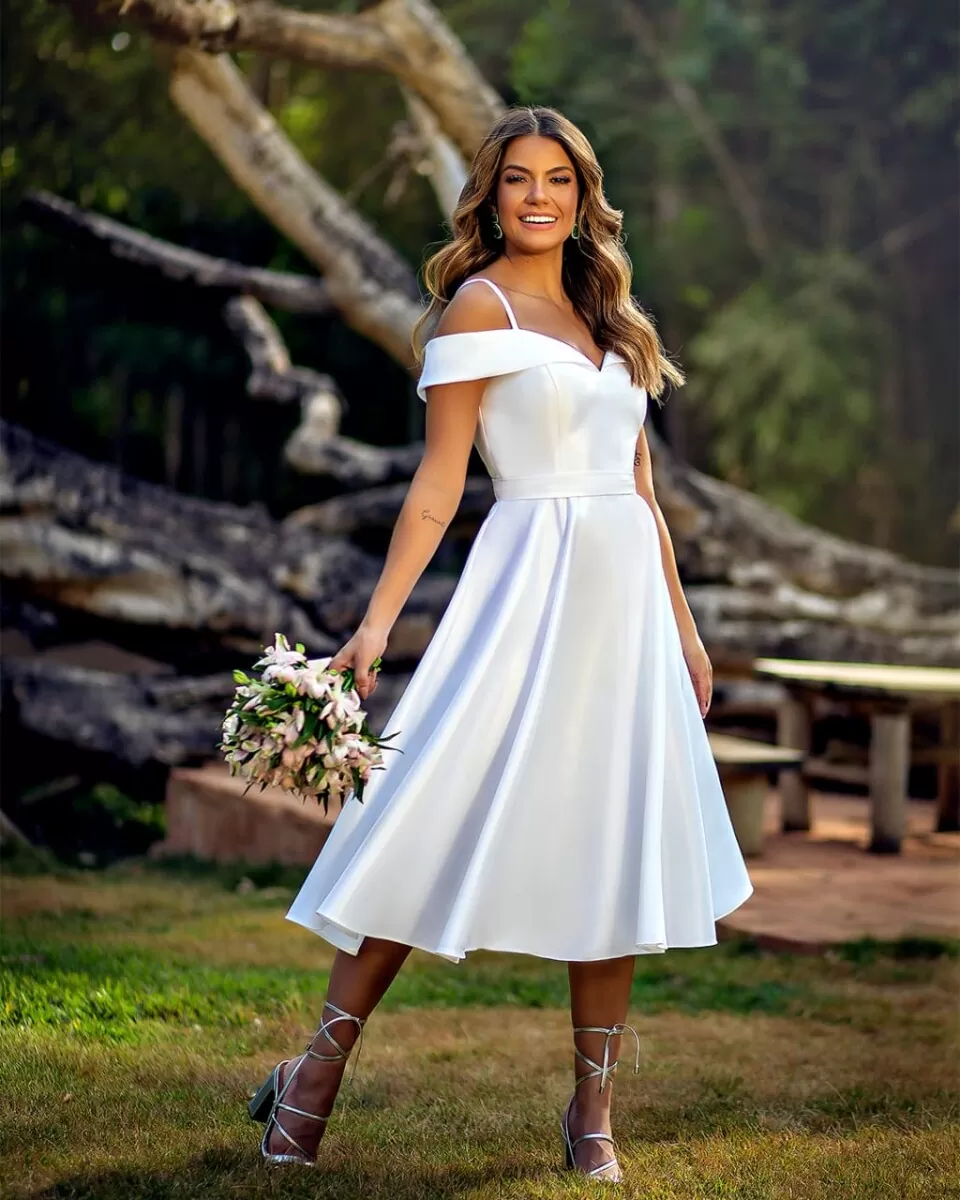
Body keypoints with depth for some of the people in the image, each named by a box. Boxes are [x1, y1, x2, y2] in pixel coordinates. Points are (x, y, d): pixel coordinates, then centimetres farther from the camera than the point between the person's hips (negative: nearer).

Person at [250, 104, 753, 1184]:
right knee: (447, 826, -9)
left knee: (614, 850, 4)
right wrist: (376, 622, -14)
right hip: (532, 582, -6)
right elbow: (438, 479, -7)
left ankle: (592, 1114, 11)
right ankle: (315, 1077, 2)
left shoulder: (608, 319, 17)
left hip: (626, 596, 6)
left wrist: (681, 627, 17)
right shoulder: (480, 304, -2)